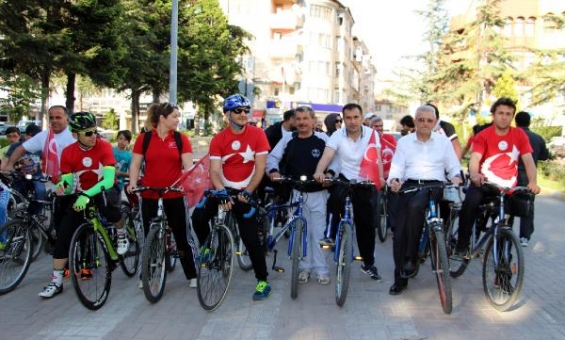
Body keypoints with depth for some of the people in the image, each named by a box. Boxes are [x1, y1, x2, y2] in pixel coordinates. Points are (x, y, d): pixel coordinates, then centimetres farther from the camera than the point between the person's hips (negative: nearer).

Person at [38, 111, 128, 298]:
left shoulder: (104, 146, -21)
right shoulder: (68, 152, -12)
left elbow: (109, 179, -30)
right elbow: (67, 181, -9)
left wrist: (87, 195, -44)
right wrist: (63, 185, -35)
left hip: (105, 190, -3)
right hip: (81, 195, 3)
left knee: (107, 205, -39)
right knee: (63, 234, -7)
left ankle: (122, 235, -7)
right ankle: (56, 281, 6)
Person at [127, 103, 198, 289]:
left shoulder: (181, 139, 1)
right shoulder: (144, 138, 1)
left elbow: (188, 164, -6)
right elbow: (135, 164, 2)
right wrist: (133, 182, -15)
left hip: (175, 195, 0)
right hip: (149, 195, 1)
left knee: (182, 236, 4)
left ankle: (192, 275, 14)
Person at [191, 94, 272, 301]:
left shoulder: (257, 134, -8)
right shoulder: (218, 140, -5)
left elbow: (260, 168, -10)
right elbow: (214, 171, -13)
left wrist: (247, 192, -19)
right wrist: (222, 193, -29)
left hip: (245, 192, -2)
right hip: (223, 189, 2)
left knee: (251, 238, -5)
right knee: (198, 217, -18)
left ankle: (263, 281, 8)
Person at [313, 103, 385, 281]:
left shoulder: (372, 134, -5)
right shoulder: (337, 136, -9)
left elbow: (377, 158, -8)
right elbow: (326, 156, -23)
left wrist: (380, 177, -26)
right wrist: (319, 172, -43)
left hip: (366, 184, 1)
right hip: (345, 180, -1)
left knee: (366, 224, 6)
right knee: (336, 196, -36)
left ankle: (368, 264, 21)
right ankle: (331, 234, -14)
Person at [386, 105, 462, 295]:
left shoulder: (444, 141, 14)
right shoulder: (404, 142, 14)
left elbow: (454, 166, 11)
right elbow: (397, 167, 6)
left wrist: (456, 177, -11)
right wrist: (394, 180, -16)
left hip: (434, 185, -2)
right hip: (409, 185, 2)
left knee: (415, 206, -37)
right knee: (399, 233, -12)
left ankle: (411, 257, -24)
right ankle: (400, 279, 0)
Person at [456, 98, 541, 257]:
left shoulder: (520, 135, 1)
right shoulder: (483, 135, -5)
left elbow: (528, 160, -7)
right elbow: (474, 158, -20)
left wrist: (533, 182, -25)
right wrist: (474, 175, -43)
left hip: (508, 188, 3)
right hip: (484, 184, -3)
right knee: (470, 201, -30)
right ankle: (462, 245, -18)